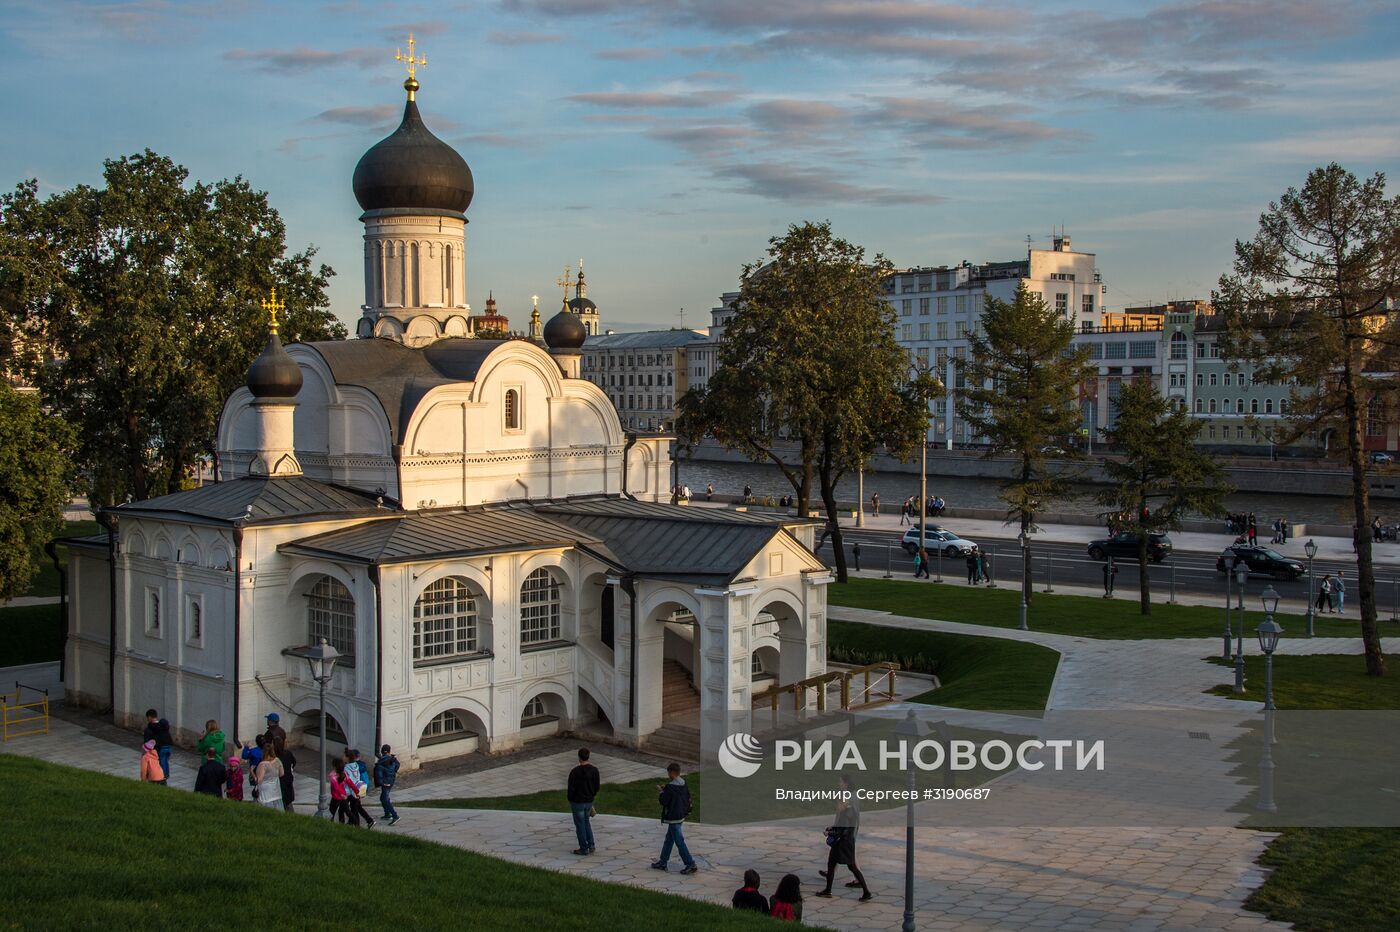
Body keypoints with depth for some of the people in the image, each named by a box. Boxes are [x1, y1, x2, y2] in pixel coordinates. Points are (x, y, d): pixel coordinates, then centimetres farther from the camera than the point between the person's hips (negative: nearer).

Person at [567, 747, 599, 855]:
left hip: (577, 802, -5)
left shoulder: (574, 772, -20)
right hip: (589, 801, 5)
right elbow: (597, 786, 2)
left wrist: (570, 801, 1)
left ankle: (584, 849, 14)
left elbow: (571, 789, -15)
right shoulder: (594, 770, -6)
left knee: (580, 825, 8)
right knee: (586, 823, 22)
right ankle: (591, 845, 18)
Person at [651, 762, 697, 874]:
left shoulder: (670, 787, -23)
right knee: (669, 840, 19)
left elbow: (664, 801, -20)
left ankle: (690, 864, -1)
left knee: (679, 842, -2)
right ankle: (662, 862, 29)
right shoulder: (684, 785, 2)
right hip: (681, 816, 9)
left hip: (673, 818, -9)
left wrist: (662, 791, 1)